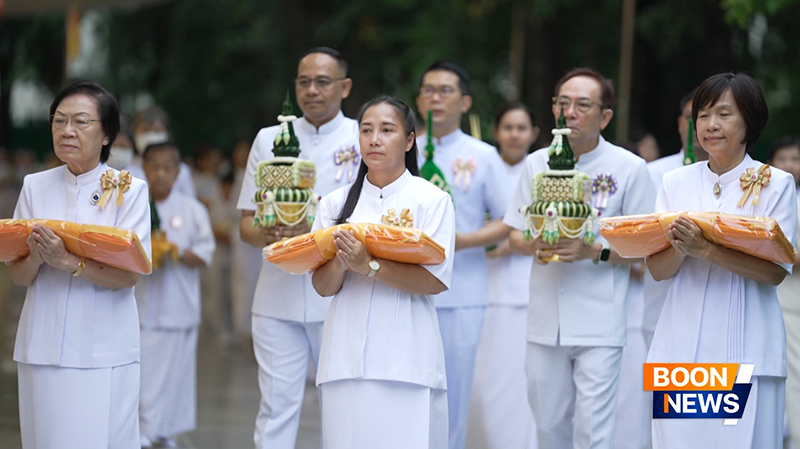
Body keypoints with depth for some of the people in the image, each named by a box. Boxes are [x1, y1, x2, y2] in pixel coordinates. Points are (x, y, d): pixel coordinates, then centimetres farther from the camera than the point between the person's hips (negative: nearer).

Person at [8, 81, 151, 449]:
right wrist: (37, 257, -19)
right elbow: (17, 276, 3)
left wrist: (69, 263, -24)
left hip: (103, 352, -3)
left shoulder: (129, 189, -2)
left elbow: (129, 276, -11)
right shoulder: (35, 186, 7)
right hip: (43, 346, 3)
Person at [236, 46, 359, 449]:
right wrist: (265, 233, -11)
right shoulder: (269, 139, 11)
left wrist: (318, 227, -19)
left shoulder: (364, 140, 3)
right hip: (278, 297, 2)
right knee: (276, 403, -1)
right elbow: (246, 221, 12)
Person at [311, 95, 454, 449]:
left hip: (405, 357, -3)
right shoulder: (337, 203, 12)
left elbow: (436, 280, -9)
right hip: (346, 357, 3)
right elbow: (323, 287, 8)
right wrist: (341, 261, -14)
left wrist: (369, 266, -18)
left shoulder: (431, 200, 2)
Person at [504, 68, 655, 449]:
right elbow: (515, 235, 14)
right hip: (546, 318, 4)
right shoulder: (536, 164, 9)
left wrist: (592, 251, -18)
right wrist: (536, 245, -9)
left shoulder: (629, 168, -4)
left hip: (599, 322, -4)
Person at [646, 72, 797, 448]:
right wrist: (680, 248, -17)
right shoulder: (676, 183, 10)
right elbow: (657, 270, 5)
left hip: (746, 347, -3)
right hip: (682, 343, 3)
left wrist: (706, 250, -21)